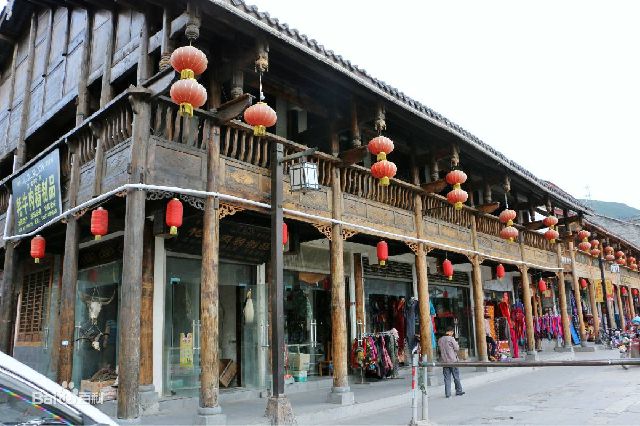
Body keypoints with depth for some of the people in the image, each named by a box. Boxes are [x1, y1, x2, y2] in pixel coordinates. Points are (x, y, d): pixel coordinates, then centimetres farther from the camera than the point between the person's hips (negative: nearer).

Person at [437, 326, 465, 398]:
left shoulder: (440, 340, 4)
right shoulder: (451, 339, -12)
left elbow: (440, 349, 10)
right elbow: (456, 348, -8)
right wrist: (456, 344, 10)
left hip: (444, 361, 4)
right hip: (453, 360, -4)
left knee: (447, 378, 6)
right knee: (456, 377, 10)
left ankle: (447, 393, 5)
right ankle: (458, 391, 19)